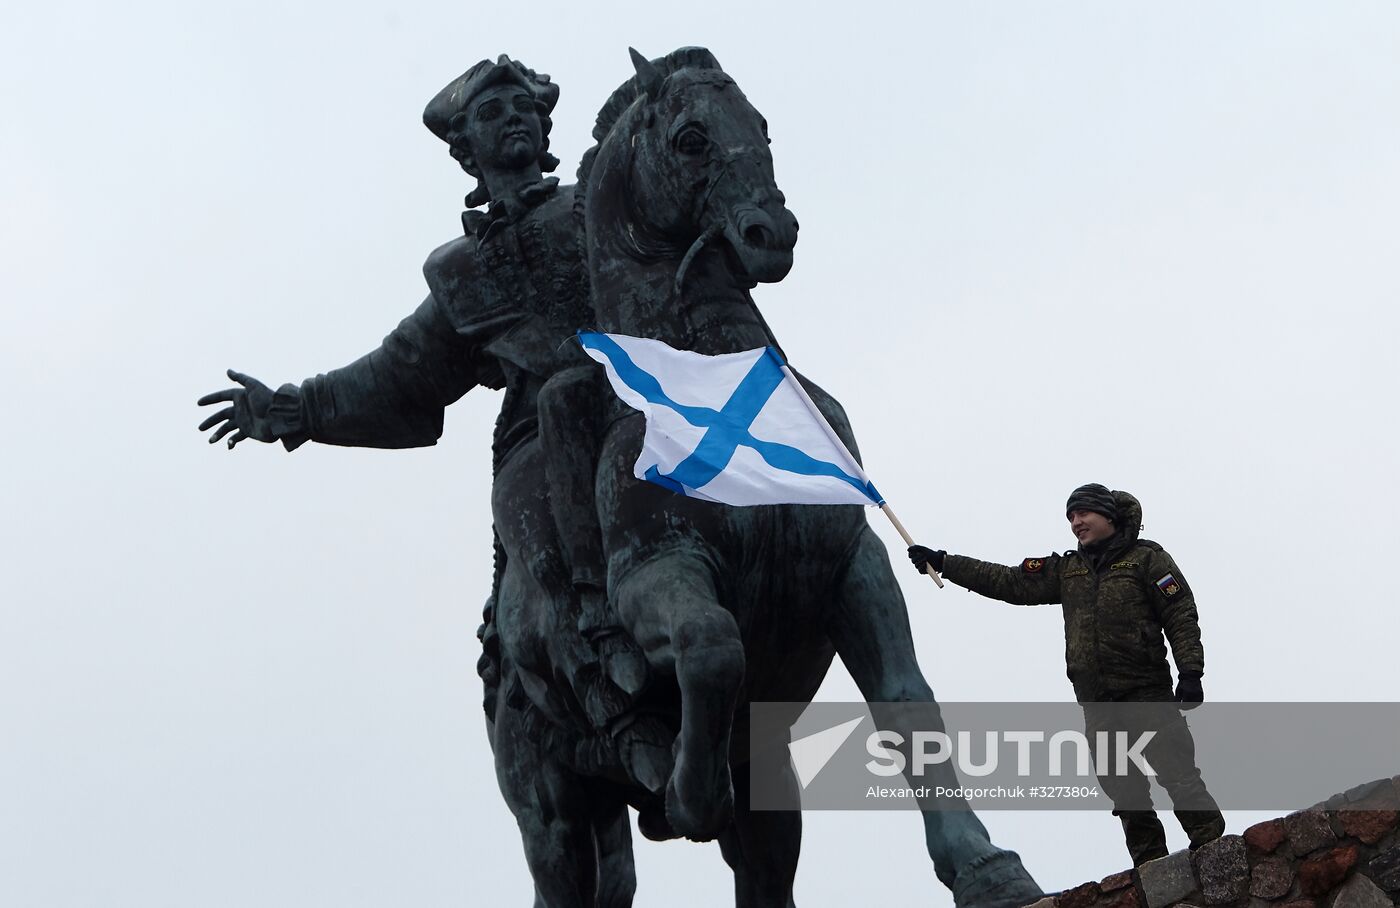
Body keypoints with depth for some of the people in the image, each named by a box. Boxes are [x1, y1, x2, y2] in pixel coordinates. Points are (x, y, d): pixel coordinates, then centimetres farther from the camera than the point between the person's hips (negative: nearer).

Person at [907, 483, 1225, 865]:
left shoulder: (1146, 559, 2)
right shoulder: (1066, 569, 17)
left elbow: (1181, 616, -3)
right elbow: (1009, 582, 15)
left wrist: (1190, 672, -15)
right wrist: (943, 562, 9)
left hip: (1147, 694, -5)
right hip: (1097, 703, 5)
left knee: (1177, 775, -11)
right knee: (1123, 788, 2)